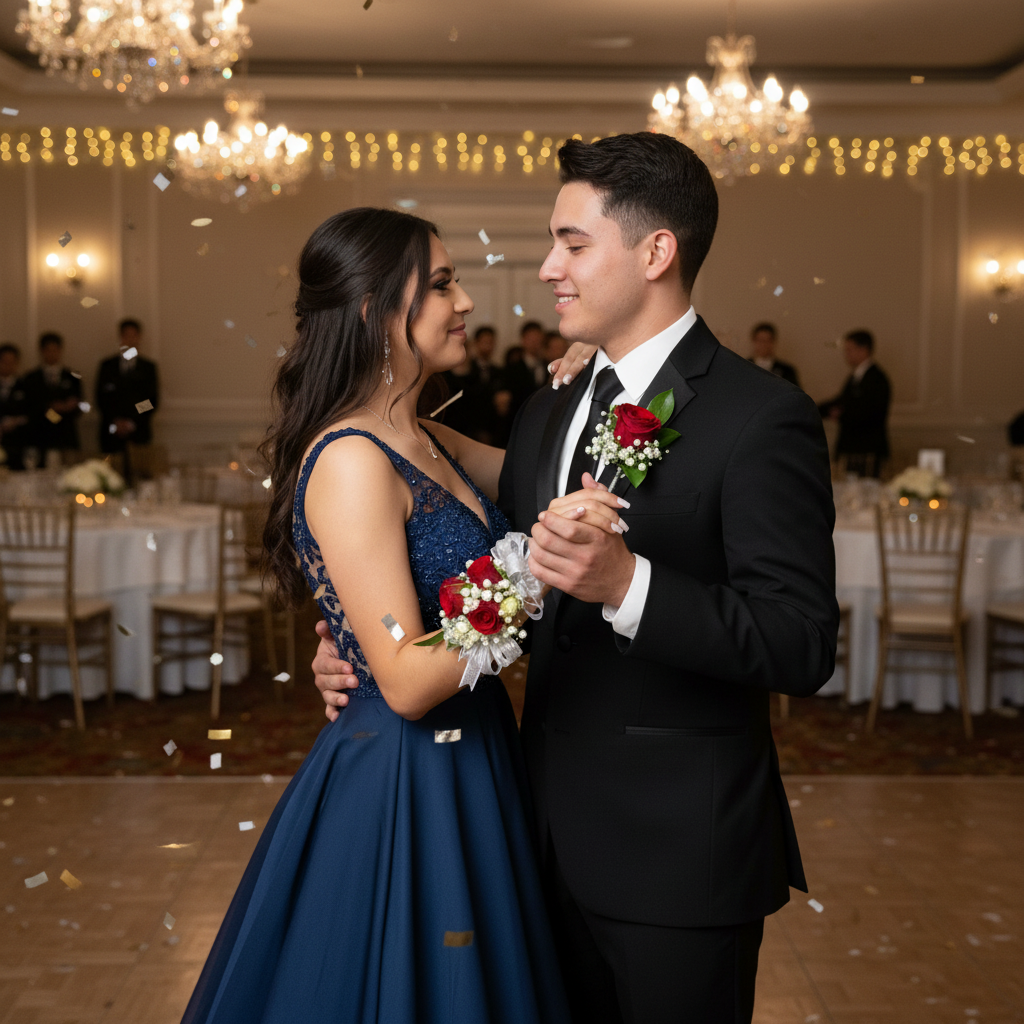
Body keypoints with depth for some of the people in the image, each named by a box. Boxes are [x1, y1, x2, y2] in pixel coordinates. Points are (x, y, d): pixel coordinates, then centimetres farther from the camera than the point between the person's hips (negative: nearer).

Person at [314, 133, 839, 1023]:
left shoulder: (763, 419, -16)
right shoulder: (546, 416, 8)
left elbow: (803, 647, -21)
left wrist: (627, 583, -33)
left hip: (679, 851, -7)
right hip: (558, 838, 7)